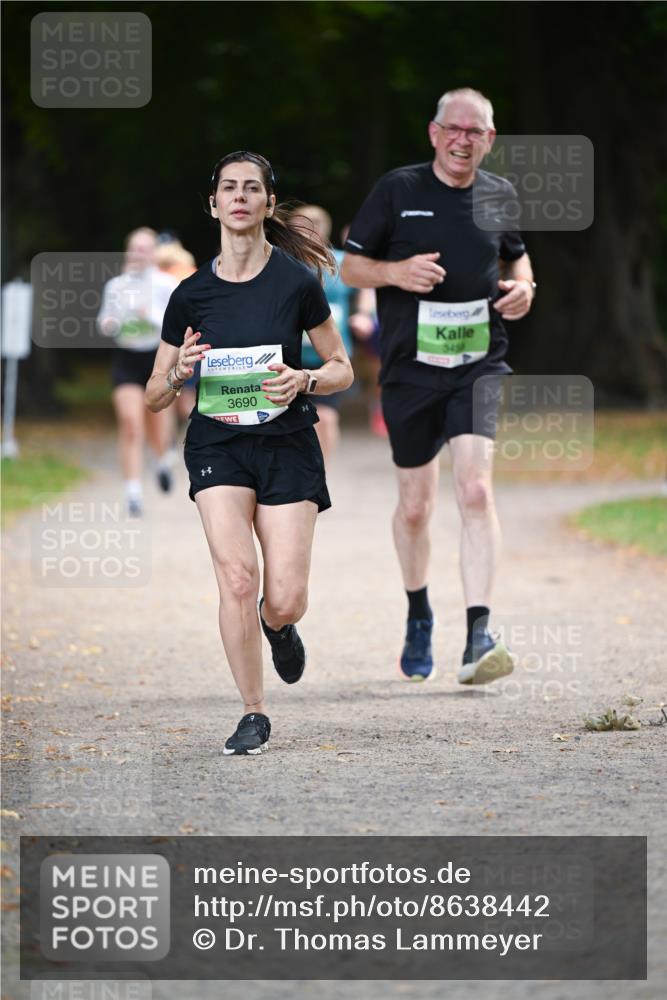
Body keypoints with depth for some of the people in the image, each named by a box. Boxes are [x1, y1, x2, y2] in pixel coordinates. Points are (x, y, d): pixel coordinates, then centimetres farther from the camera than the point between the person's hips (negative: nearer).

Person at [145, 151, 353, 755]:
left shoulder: (297, 282, -3)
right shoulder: (191, 295, 2)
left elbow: (342, 369, 5)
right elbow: (156, 396, 9)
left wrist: (303, 381, -16)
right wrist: (179, 373, -14)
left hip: (287, 444, -1)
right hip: (217, 444, 1)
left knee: (285, 602, -9)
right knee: (237, 578, -19)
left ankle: (277, 626, 31)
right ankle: (254, 715, -4)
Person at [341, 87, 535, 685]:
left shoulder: (500, 196, 7)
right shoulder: (397, 191, -1)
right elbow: (350, 266, 4)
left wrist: (523, 286, 2)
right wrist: (396, 271, -16)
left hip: (479, 366, 0)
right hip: (410, 368, 0)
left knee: (475, 489, -17)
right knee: (415, 505, 9)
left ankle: (478, 635, -21)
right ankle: (418, 613, 34)